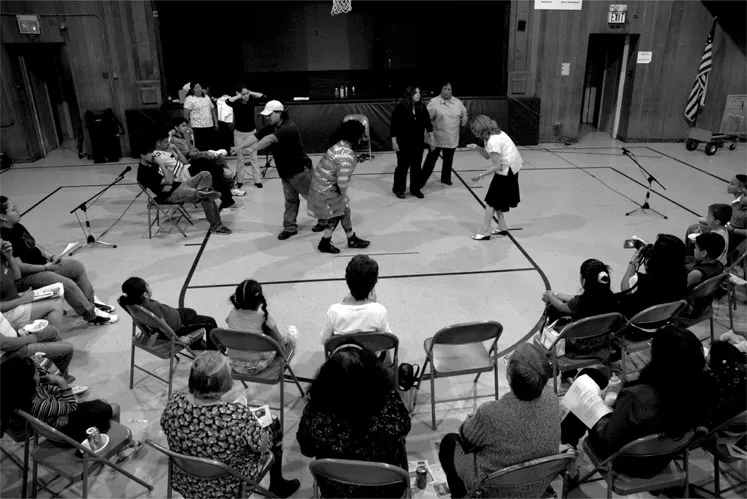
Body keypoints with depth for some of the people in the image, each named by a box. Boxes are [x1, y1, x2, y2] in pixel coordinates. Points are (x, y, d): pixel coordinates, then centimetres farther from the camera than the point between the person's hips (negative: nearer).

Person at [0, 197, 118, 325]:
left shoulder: (17, 227, 6)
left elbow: (34, 245, 16)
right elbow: (19, 267, -26)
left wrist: (51, 256, 1)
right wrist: (45, 267, -17)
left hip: (41, 264, 11)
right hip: (25, 276, -10)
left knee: (77, 266, 8)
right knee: (67, 284, -22)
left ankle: (90, 301, 16)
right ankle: (92, 315, -8)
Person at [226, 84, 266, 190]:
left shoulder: (252, 101, -7)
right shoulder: (236, 103, -11)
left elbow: (263, 96, -13)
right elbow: (227, 101, -31)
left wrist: (251, 93, -13)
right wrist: (238, 96, -20)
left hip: (251, 132, 1)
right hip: (239, 133, -1)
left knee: (254, 157, 4)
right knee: (239, 158, 8)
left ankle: (257, 180, 9)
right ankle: (239, 180, 17)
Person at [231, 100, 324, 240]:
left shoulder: (289, 128, -25)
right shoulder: (272, 127, 4)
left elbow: (270, 139, -38)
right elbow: (255, 136, -4)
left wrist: (253, 148, -46)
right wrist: (238, 147, -16)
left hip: (299, 169, -8)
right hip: (285, 171, 8)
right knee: (290, 200, 14)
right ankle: (290, 227, 21)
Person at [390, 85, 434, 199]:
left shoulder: (422, 107, 0)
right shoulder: (400, 108, -14)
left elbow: (427, 123, 6)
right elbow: (394, 126, -11)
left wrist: (431, 138, 4)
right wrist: (394, 142, -13)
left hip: (418, 143, 4)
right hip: (404, 143, -4)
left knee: (416, 166, 10)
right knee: (403, 166, 5)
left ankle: (415, 189, 23)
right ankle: (398, 189, 21)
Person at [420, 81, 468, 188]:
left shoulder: (458, 102, 3)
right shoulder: (433, 102, -13)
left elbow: (464, 113, 20)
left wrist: (465, 119, -1)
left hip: (452, 139, 4)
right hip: (436, 138, -4)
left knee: (448, 160, 18)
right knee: (431, 159, 0)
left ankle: (446, 178, 37)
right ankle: (422, 180, 10)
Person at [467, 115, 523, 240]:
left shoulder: (493, 141, -24)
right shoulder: (496, 133, 5)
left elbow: (497, 166, -24)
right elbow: (487, 156, 10)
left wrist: (480, 175, -20)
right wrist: (477, 147, -6)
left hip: (506, 171, -9)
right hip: (511, 168, 10)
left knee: (491, 200, -3)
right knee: (498, 199, 17)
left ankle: (485, 231, 2)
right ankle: (502, 226, 25)